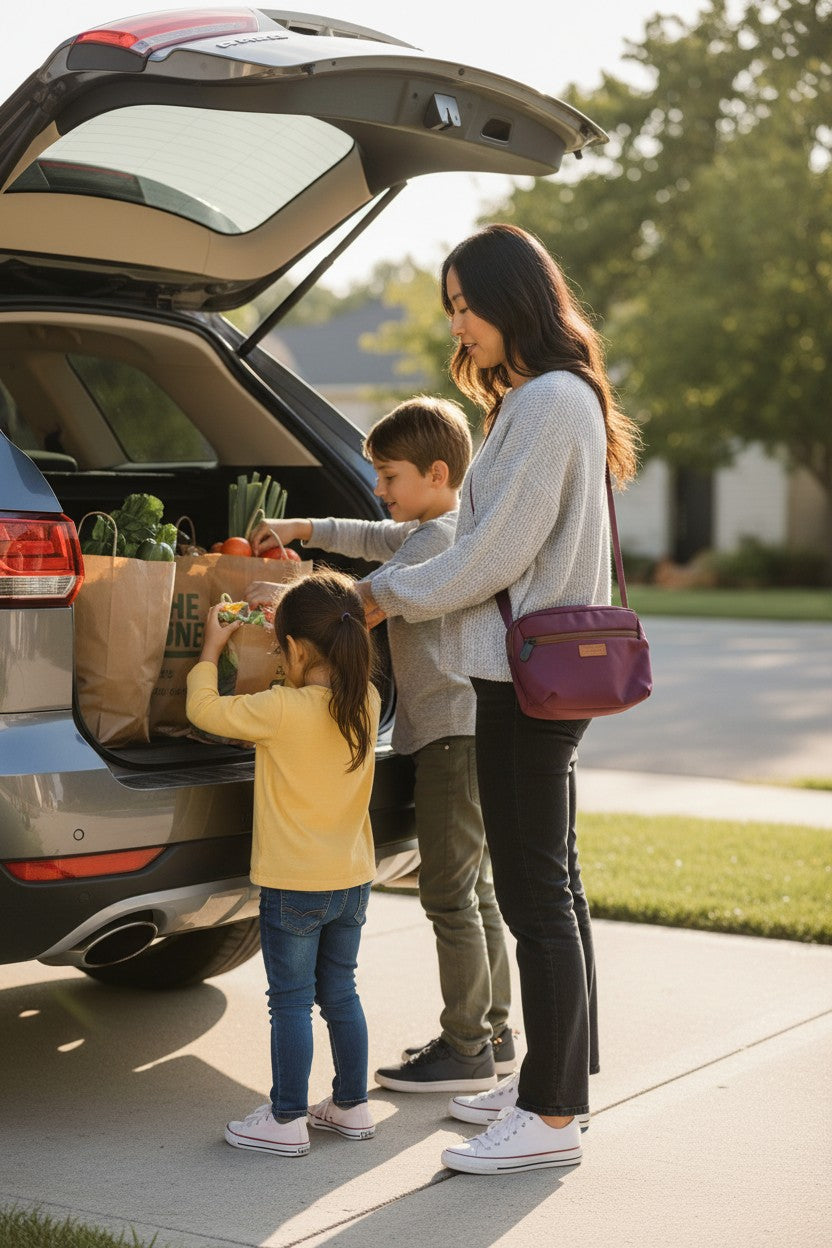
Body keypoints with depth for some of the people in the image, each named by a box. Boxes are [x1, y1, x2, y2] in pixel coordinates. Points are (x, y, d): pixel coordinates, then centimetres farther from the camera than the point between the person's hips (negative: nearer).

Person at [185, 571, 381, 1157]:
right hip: (352, 881, 6)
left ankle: (287, 1120, 9)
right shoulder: (367, 703, -3)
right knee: (340, 993, 17)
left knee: (291, 1002, 3)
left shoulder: (282, 710, -21)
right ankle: (352, 1105, 25)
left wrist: (212, 648, 5)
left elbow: (205, 708, -9)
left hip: (293, 887, -6)